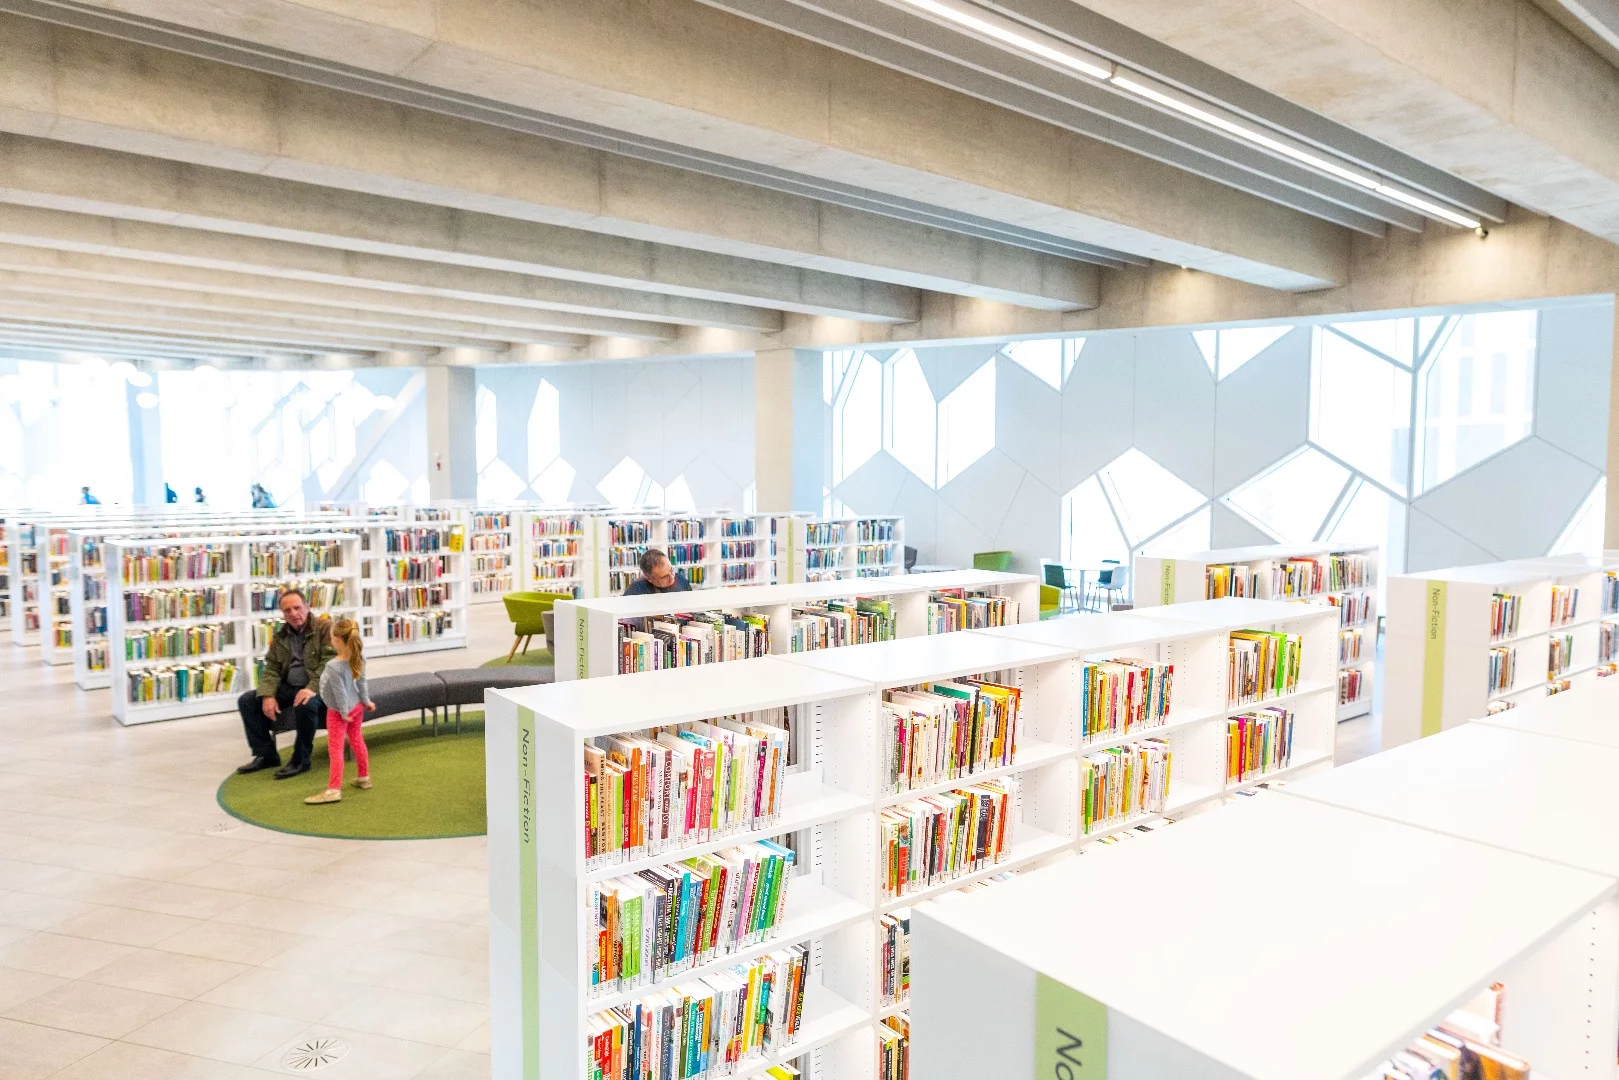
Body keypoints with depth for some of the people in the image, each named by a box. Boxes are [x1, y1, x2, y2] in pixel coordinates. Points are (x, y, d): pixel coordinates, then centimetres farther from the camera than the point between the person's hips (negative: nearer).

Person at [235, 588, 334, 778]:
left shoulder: (325, 628, -8)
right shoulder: (279, 636, 11)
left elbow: (330, 662, -19)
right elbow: (271, 669, 8)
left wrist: (312, 688, -33)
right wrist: (268, 695, -11)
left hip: (317, 689, -7)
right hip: (288, 687, 7)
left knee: (305, 705, -38)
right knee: (246, 701, -5)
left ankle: (300, 760, -19)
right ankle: (266, 755, 2)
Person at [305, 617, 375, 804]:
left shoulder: (334, 666, -28)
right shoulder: (358, 660, -7)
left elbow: (340, 692, -22)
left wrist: (344, 712, -12)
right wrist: (366, 701, 15)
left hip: (338, 712, -8)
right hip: (357, 706, 8)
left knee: (335, 749, -3)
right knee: (357, 741, 20)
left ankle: (334, 789, -2)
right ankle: (364, 778, 32)